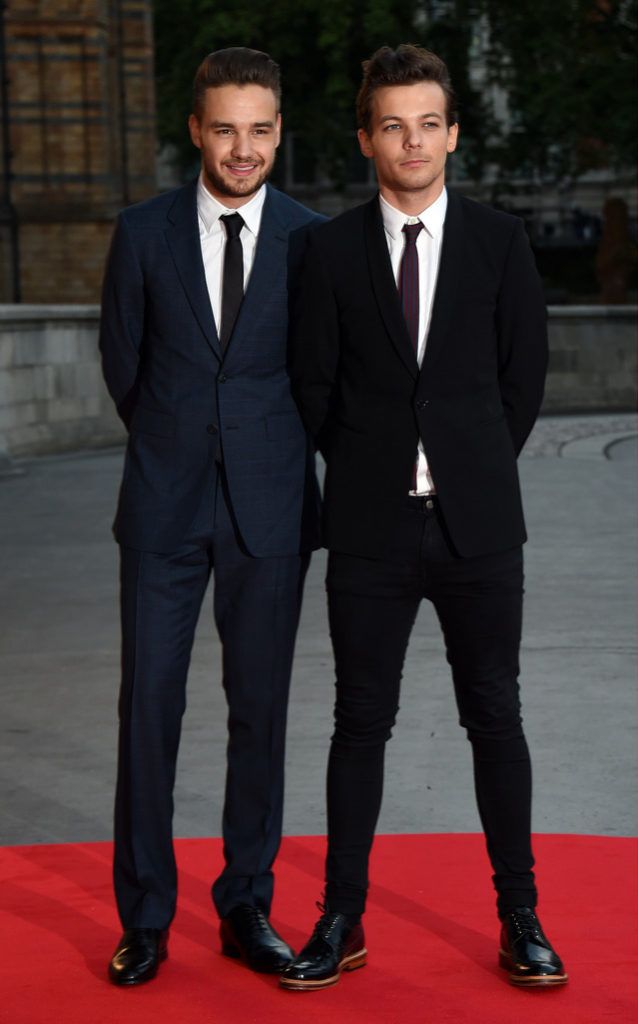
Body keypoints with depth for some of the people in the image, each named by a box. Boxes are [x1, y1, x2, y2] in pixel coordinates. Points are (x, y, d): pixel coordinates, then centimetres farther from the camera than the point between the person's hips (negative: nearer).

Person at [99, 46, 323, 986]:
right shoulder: (143, 235, 2)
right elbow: (122, 366, 10)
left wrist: (265, 450, 11)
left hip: (271, 510, 0)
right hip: (165, 508, 0)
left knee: (260, 710, 6)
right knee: (148, 707, 0)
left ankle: (247, 908, 19)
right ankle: (145, 919, 11)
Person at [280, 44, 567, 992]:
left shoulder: (499, 241, 2)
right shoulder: (332, 249, 1)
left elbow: (525, 375, 7)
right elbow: (314, 386, 5)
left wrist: (476, 468, 7)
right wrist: (371, 471, 7)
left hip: (478, 522, 0)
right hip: (371, 526, 0)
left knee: (495, 715, 6)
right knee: (362, 720, 6)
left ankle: (520, 916, 17)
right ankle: (342, 921, 15)